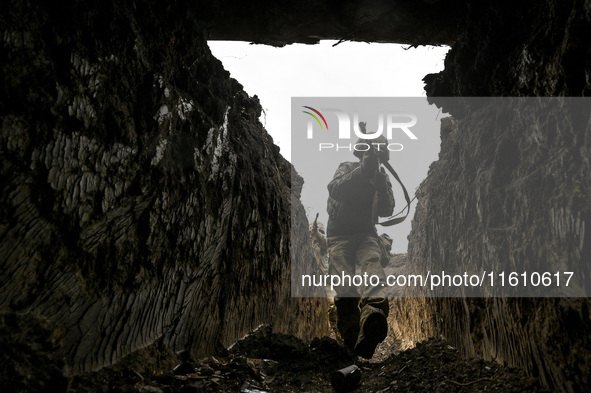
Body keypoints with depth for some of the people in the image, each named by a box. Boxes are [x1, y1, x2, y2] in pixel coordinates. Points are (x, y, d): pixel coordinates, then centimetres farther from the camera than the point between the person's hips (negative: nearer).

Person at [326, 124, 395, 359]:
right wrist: (363, 169, -21)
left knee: (371, 260, -37)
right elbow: (335, 190, -15)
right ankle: (353, 338, -43)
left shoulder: (383, 178, 14)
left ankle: (373, 311, -69)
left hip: (366, 234, 1)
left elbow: (387, 211, 1)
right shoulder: (347, 169, 6)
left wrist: (379, 181, -13)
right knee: (345, 286, -28)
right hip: (339, 235, 0)